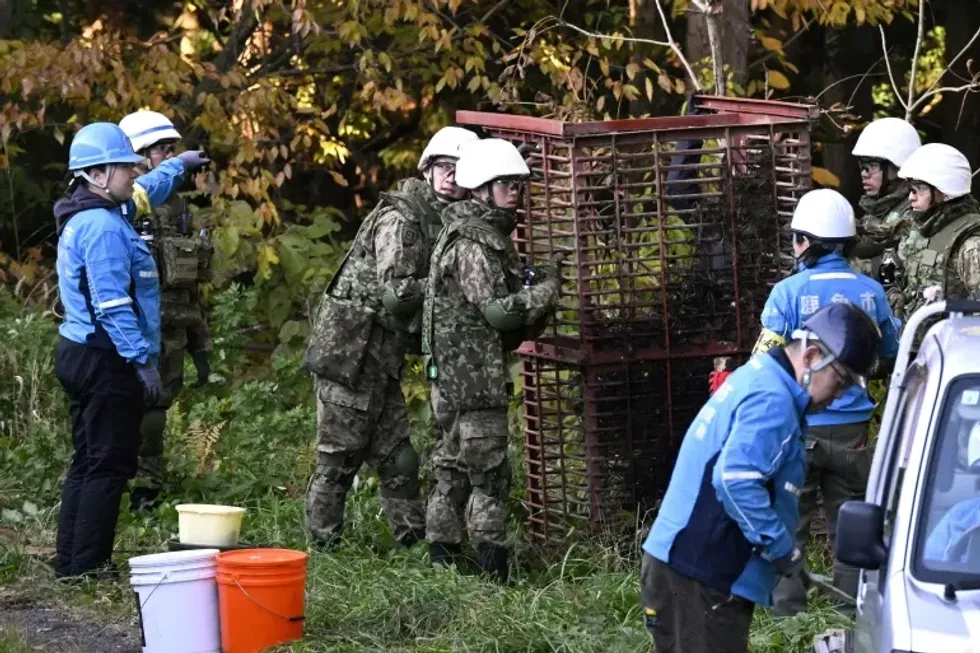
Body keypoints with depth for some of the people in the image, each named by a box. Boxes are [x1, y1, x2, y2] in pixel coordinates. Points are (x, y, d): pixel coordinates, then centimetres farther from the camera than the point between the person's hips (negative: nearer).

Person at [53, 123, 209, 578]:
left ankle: (70, 566, 17)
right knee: (109, 466, -8)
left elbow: (143, 192, 37)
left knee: (88, 463, 14)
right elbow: (112, 304, -24)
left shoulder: (89, 216, 14)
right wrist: (143, 360, -23)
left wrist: (179, 166, 50)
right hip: (107, 360, -11)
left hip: (80, 353, 11)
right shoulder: (103, 227, -18)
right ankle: (88, 568, -8)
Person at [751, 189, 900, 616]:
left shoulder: (789, 292, -12)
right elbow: (889, 356, 13)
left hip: (799, 430, -3)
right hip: (852, 428, 3)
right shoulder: (871, 291, 0)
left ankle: (788, 611, 6)